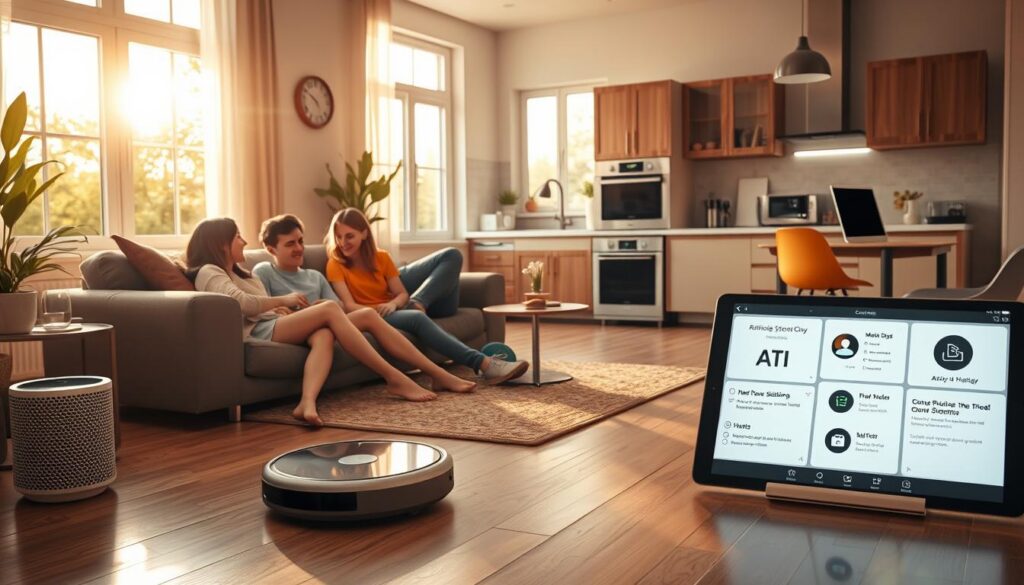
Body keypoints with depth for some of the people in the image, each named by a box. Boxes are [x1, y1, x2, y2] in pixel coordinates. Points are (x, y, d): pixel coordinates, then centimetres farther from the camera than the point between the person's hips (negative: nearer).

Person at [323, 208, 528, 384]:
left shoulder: (381, 257, -5)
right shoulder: (335, 265, -15)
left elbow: (402, 294, -8)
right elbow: (349, 305, -22)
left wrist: (393, 304, -31)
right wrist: (379, 311, -38)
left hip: (393, 304, 5)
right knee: (417, 318, -41)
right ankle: (484, 364, -51)